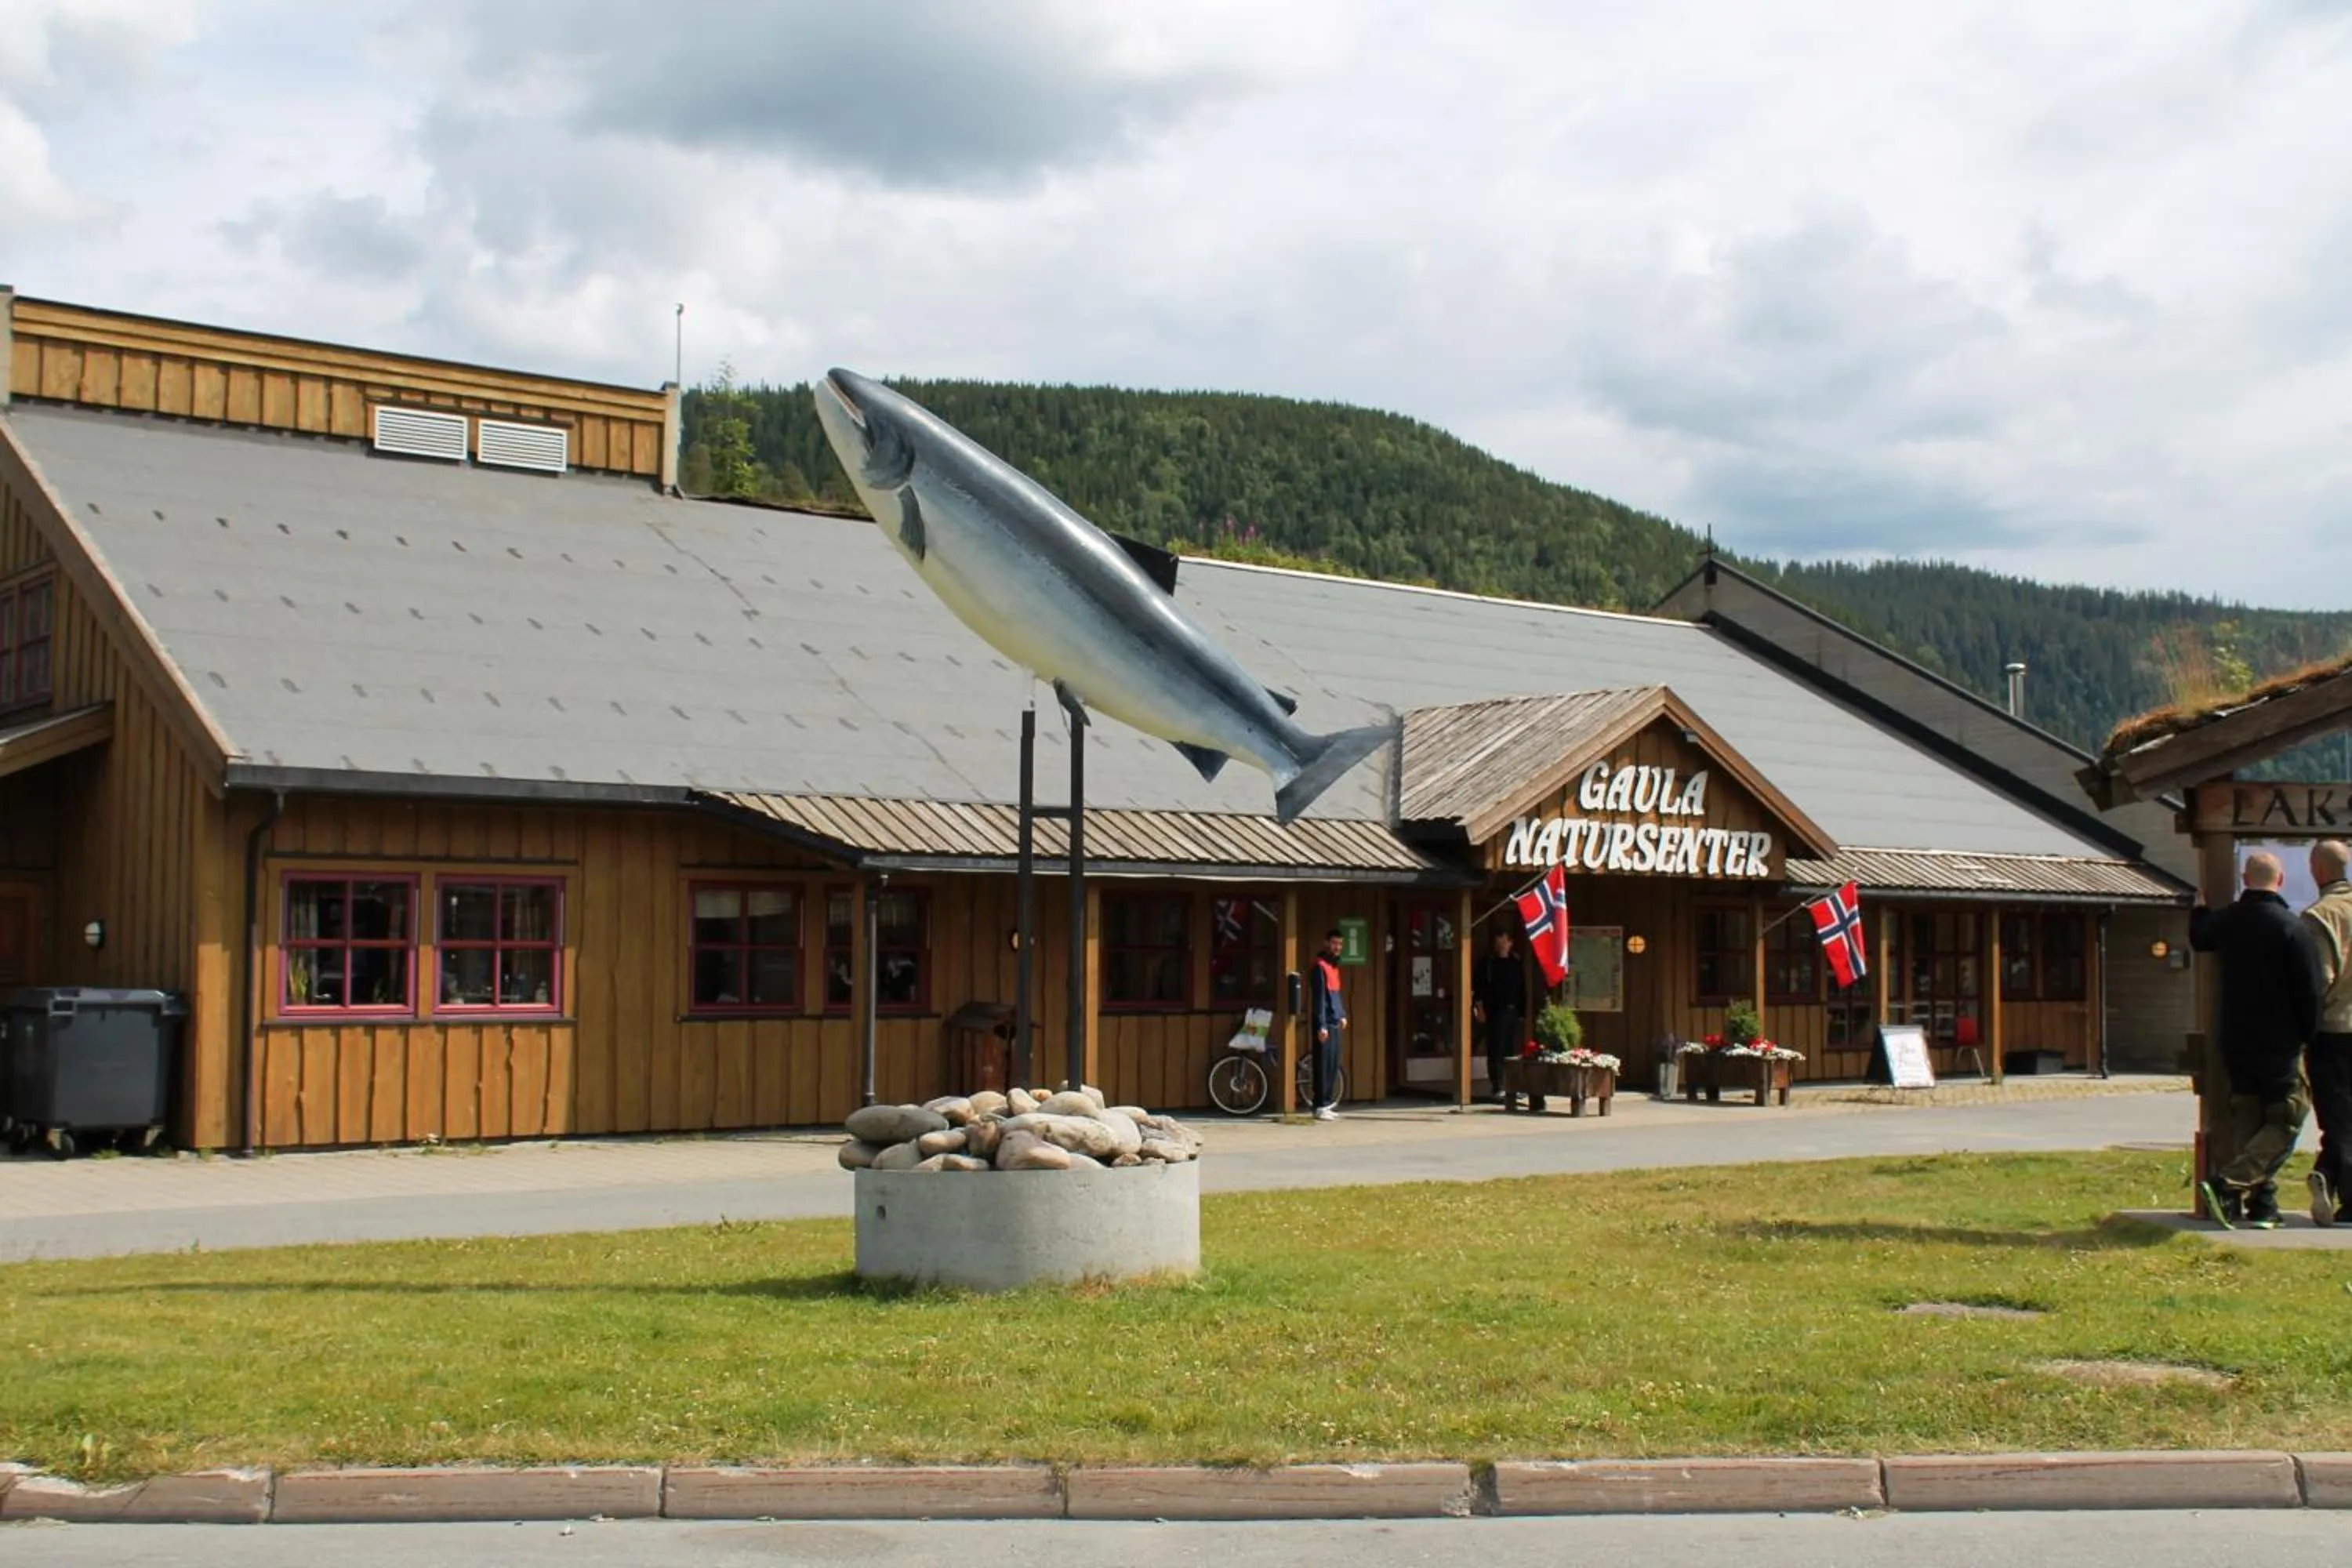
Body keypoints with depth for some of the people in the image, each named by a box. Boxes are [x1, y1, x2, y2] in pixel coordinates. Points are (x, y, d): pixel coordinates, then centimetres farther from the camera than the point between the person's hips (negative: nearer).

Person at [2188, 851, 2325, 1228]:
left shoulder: (2225, 921, 2)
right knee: (2285, 1123, 1)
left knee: (2248, 1122, 12)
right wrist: (2307, 1034, 2)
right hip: (2280, 1045, -6)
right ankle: (2228, 1183, -15)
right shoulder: (2293, 928, -15)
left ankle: (2262, 1204, 10)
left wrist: (2200, 906, 45)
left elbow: (2198, 937, 26)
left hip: (2236, 1042, 6)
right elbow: (2309, 990, -14)